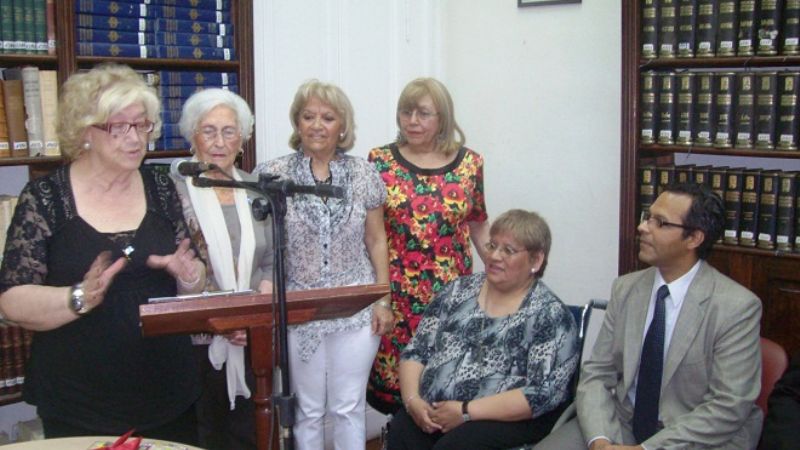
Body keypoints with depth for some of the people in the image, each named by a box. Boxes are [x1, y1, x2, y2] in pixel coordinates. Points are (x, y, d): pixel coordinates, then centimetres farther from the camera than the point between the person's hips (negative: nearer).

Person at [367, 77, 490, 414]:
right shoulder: (380, 161, 1)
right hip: (396, 293, -1)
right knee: (394, 371, 2)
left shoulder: (469, 163, 4)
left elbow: (478, 224, 12)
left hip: (452, 290, 1)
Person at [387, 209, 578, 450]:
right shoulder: (459, 290, 10)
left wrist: (466, 412, -18)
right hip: (433, 410, 4)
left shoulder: (550, 315, -5)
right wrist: (412, 400, -8)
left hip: (506, 420, -3)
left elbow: (544, 394, -14)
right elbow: (416, 352, 10)